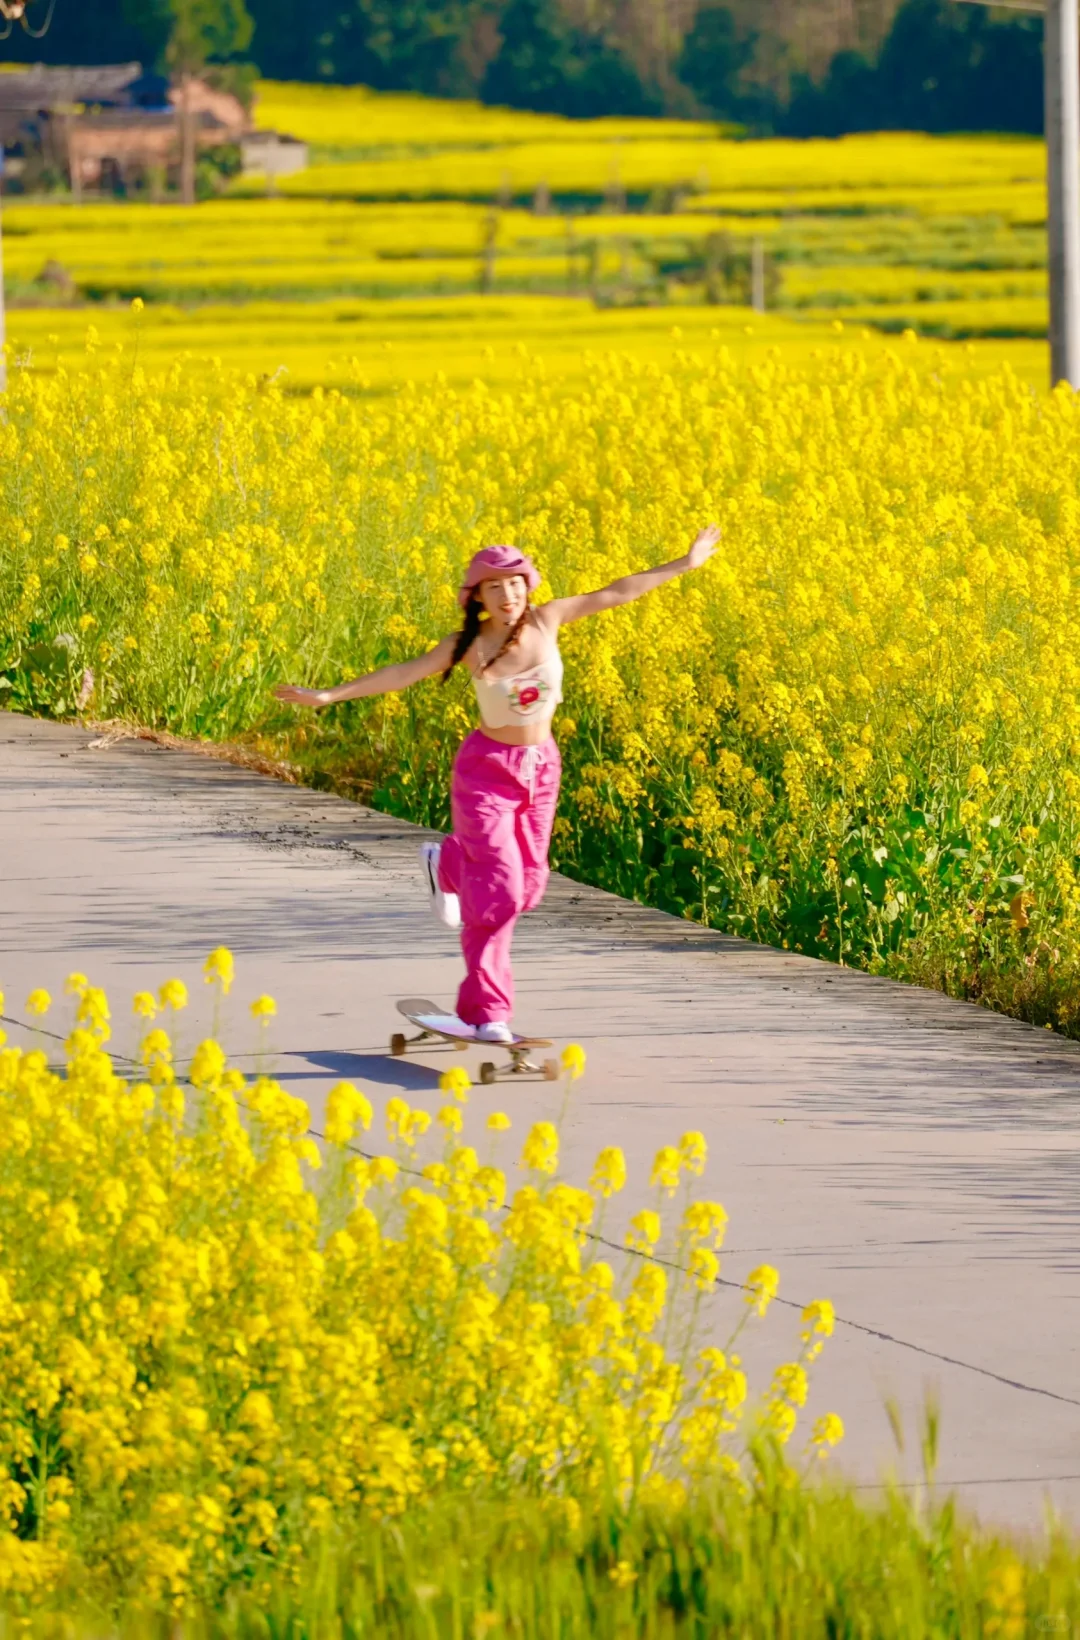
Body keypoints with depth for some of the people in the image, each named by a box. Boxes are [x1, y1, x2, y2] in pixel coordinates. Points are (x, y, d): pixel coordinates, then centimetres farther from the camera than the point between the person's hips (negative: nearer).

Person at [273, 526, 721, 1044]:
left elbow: (616, 593, -1)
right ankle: (487, 1012, 1)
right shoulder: (470, 646, -15)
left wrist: (686, 563, 4)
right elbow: (405, 673, -16)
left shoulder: (546, 621, -7)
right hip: (487, 771, -4)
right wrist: (330, 695, -23)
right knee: (496, 894, -10)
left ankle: (447, 863, 44)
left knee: (526, 889, 13)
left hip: (540, 768, 4)